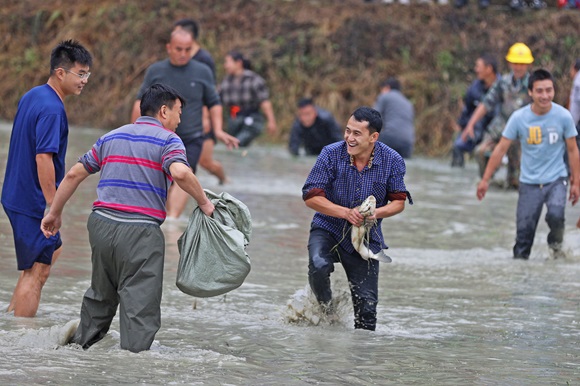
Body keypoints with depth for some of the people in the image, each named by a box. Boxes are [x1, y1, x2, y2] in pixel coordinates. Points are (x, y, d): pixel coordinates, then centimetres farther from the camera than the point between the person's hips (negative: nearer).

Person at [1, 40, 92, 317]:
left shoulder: (32, 97, 9)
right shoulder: (52, 109, -21)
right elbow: (43, 158, -26)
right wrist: (53, 206, -21)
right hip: (35, 202, -10)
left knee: (53, 252, 23)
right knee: (37, 272, -2)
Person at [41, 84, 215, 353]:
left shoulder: (110, 138, 18)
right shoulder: (167, 140, -1)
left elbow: (74, 174, 17)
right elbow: (180, 173, -22)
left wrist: (55, 213, 25)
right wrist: (204, 203, -8)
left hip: (101, 224, 6)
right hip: (140, 233, -6)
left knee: (100, 295, 24)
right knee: (140, 306, -3)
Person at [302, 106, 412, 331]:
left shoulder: (392, 161, -9)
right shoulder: (331, 154, -15)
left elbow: (399, 201, -1)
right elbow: (311, 197, -15)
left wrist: (377, 213, -24)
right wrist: (346, 213, -27)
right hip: (328, 228, -1)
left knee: (367, 303, -1)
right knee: (318, 266, -32)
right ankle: (325, 310, -3)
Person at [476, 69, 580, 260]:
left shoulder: (563, 116, -9)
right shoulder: (519, 117, -9)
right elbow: (501, 148, -3)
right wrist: (485, 179, -3)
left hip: (556, 179, -1)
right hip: (529, 182, 1)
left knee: (555, 214, -25)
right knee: (524, 230, -1)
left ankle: (556, 243, 6)